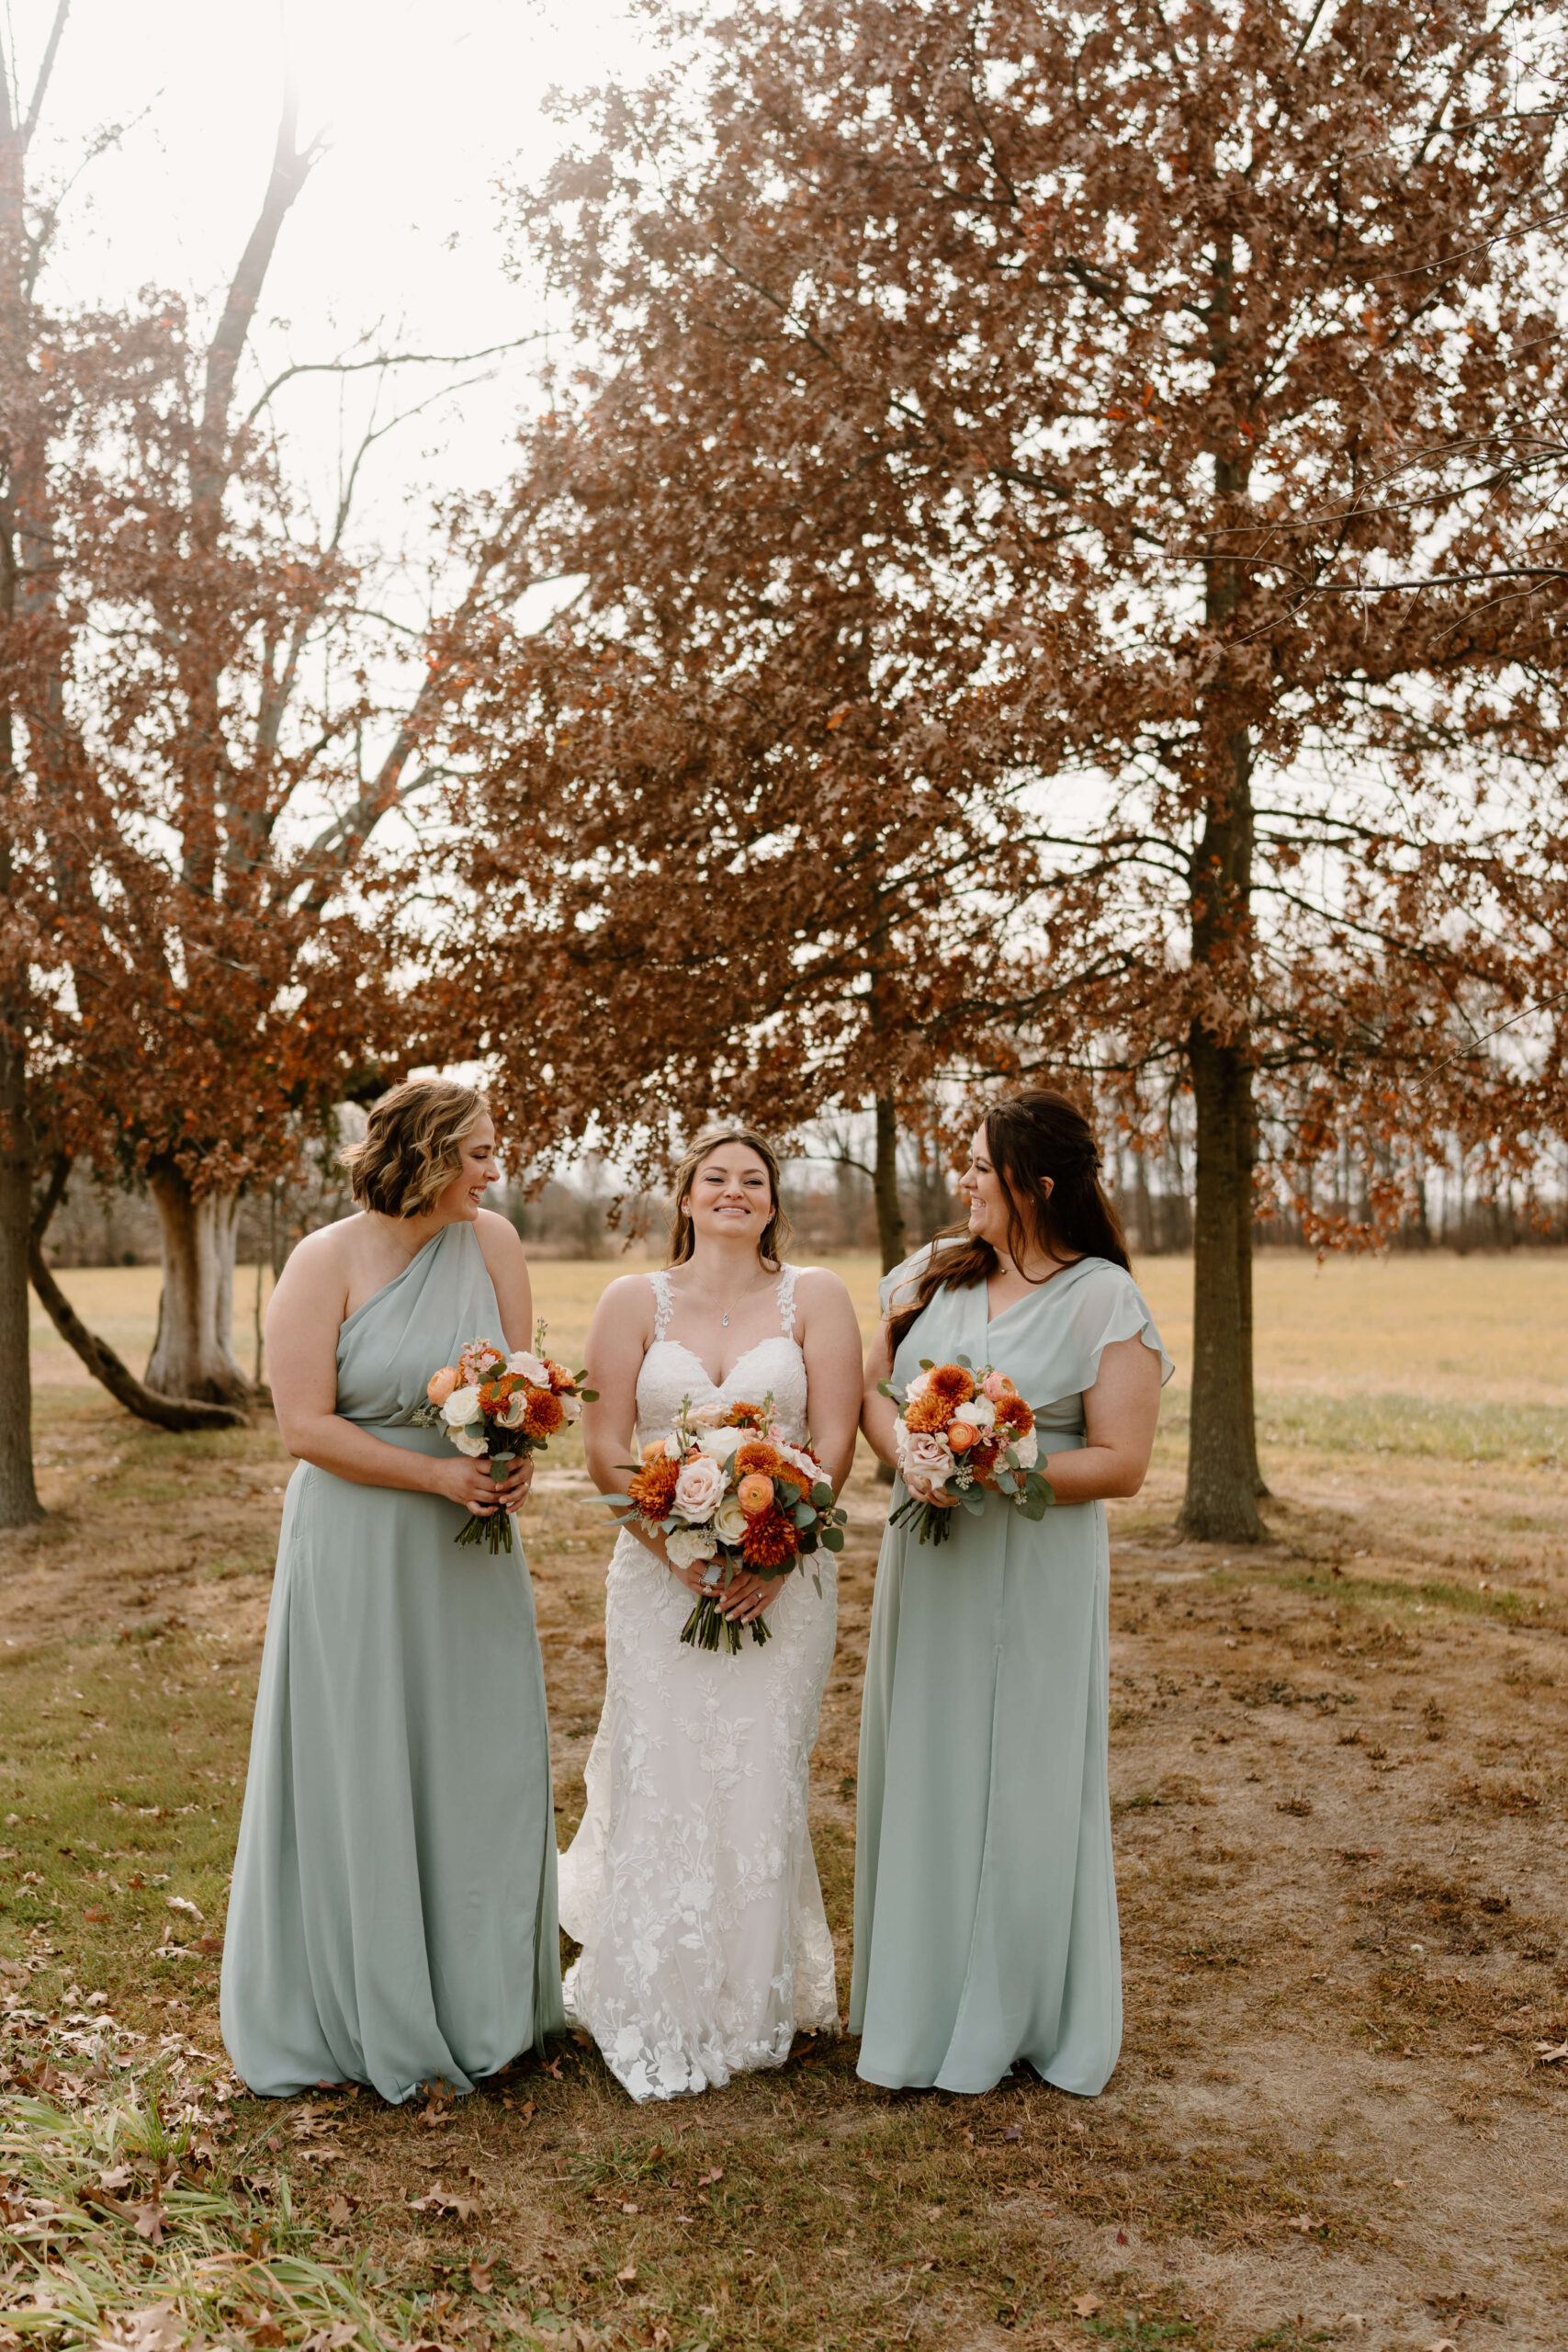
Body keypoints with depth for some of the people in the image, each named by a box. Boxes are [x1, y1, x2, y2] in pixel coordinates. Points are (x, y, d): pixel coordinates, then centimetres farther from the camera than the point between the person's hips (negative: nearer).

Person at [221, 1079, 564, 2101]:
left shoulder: (492, 1242, -1)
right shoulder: (325, 1262, -11)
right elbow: (305, 1424, -14)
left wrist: (515, 1464, -19)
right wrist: (438, 1475, -19)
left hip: (470, 1552, 4)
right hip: (359, 1548, -4)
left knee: (482, 1766, 11)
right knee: (361, 1778, 5)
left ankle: (481, 2005, 29)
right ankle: (368, 2016, 23)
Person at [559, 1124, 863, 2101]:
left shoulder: (814, 1297, 3)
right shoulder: (634, 1301, 5)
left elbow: (836, 1441, -3)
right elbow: (605, 1448, -1)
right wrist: (680, 1550, -13)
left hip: (782, 1572, 0)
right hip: (659, 1571, 0)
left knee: (761, 1781, 4)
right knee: (660, 1779, 0)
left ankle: (754, 2004, 22)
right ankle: (656, 2011, 17)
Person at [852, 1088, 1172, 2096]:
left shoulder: (1106, 1302, -9)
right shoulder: (934, 1272, 6)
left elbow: (1121, 1463, -13)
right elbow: (872, 1390, 8)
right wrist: (914, 1460, -12)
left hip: (1038, 1572, -5)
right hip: (929, 1561, 5)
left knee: (1025, 1782, 5)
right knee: (923, 1773, 12)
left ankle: (1026, 2018, 24)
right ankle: (923, 2001, 28)